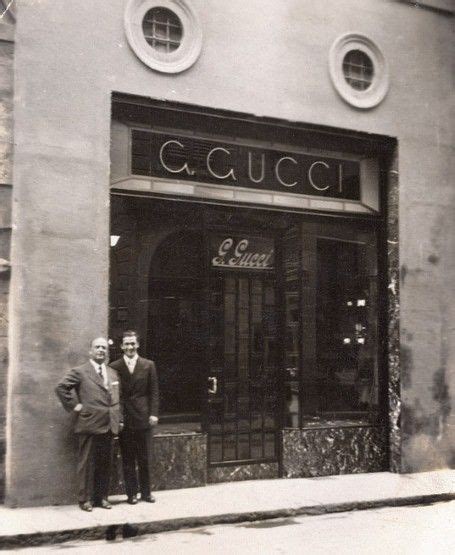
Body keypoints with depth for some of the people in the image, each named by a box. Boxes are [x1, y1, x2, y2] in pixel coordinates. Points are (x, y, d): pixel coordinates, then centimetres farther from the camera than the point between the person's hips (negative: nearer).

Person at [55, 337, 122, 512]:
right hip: (89, 424, -6)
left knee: (105, 463, 10)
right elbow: (61, 387, -8)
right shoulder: (80, 372, -2)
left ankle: (102, 497, 20)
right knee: (87, 463, 0)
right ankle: (85, 499, 9)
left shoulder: (113, 373, 17)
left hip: (109, 425, 6)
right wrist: (74, 405, -10)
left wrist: (119, 419, 14)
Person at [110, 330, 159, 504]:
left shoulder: (148, 365, 5)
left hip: (143, 418, 1)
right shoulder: (114, 367, 2)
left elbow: (153, 392, 5)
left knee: (144, 458, 7)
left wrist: (153, 413, -4)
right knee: (127, 459, 5)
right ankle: (132, 493, 14)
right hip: (124, 419, 0)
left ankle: (146, 492, 19)